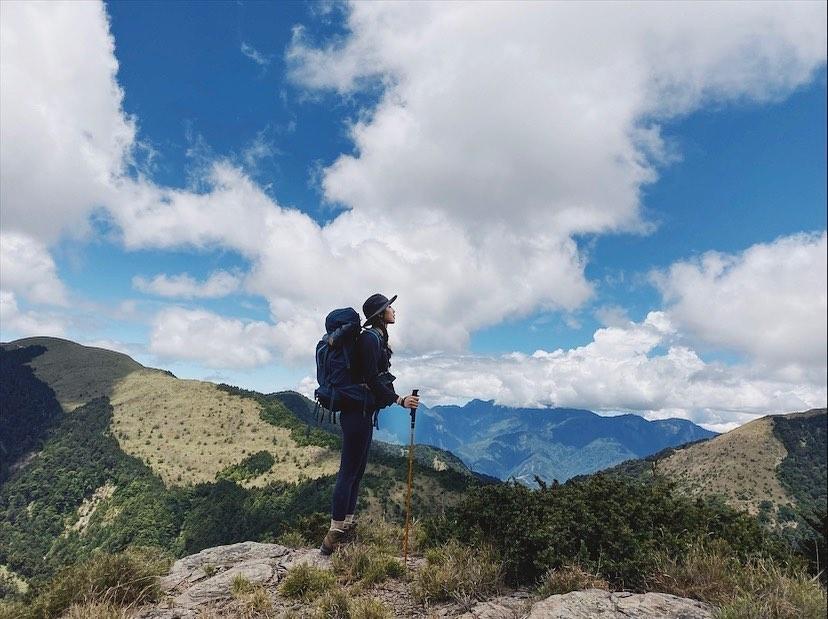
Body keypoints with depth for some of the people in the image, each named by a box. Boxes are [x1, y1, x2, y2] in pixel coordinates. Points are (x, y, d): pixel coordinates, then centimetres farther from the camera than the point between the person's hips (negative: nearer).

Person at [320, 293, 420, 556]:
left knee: (356, 472, 13)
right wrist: (399, 400, -20)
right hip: (358, 412, -10)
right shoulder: (371, 338, -14)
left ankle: (347, 528, 21)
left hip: (363, 413, 10)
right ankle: (333, 539, 0)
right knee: (349, 472, -6)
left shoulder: (376, 338, 15)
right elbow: (371, 380, -20)